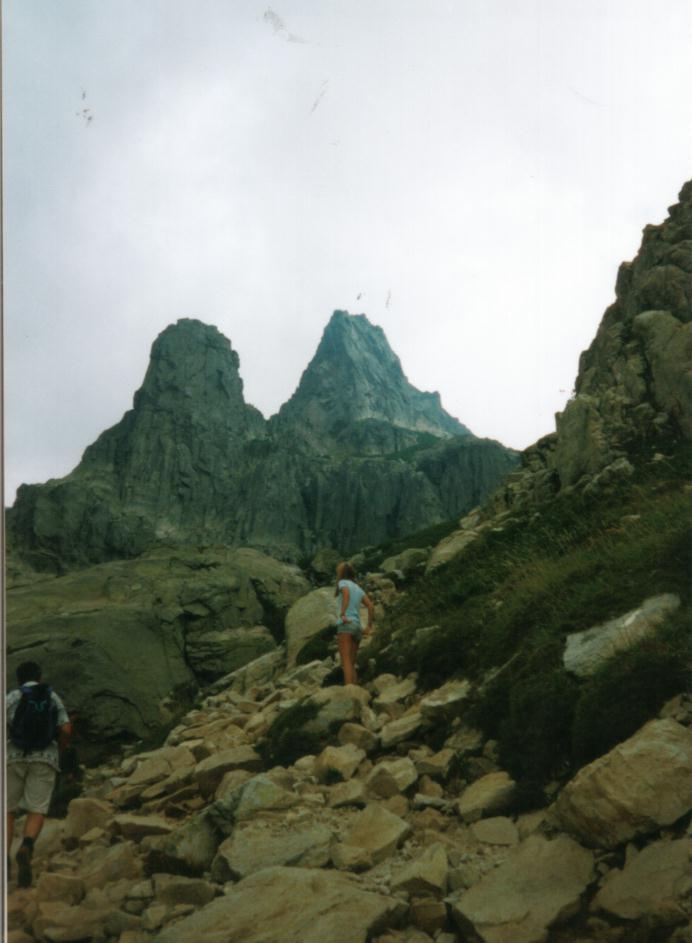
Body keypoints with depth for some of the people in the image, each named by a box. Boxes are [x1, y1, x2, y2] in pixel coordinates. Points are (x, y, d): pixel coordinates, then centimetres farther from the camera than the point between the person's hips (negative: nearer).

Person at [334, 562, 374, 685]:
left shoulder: (343, 582, 7)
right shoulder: (358, 588, 25)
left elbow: (346, 593, -16)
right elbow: (371, 606, 14)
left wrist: (342, 614, -23)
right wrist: (370, 626, 12)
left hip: (346, 624, -7)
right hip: (357, 625, 7)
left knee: (346, 661, -15)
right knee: (352, 663, 9)